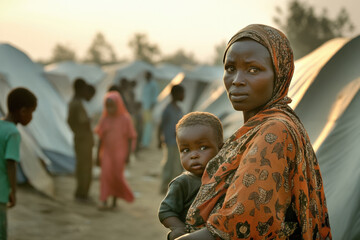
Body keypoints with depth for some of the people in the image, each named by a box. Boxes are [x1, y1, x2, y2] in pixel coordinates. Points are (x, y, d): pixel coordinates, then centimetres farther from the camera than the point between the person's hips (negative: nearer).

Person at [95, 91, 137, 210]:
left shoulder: (125, 119, -6)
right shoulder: (104, 119, 2)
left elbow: (131, 138, -3)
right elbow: (101, 137, 8)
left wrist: (128, 154, -8)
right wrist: (98, 154, 9)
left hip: (120, 152, -2)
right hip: (107, 152, 2)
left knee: (117, 176, 1)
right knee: (105, 174, -10)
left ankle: (115, 200, 23)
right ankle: (104, 202, -10)